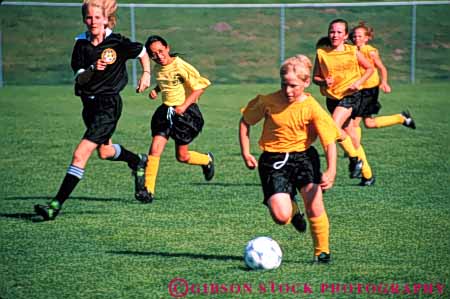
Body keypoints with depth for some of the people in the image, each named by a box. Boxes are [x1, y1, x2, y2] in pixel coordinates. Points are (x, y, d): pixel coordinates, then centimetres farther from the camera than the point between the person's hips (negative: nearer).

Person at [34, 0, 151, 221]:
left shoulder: (117, 43, -11)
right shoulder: (81, 44, 0)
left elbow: (143, 53, 8)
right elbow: (79, 79, -4)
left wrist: (146, 74, -2)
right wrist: (92, 69, -22)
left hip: (109, 105, -6)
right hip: (90, 104, 6)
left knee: (80, 155, -15)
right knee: (105, 151, 26)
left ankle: (57, 204, -16)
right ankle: (138, 162, 57)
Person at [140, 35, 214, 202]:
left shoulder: (181, 66, -17)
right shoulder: (157, 69, 3)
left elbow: (200, 87, -14)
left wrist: (184, 106, -22)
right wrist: (156, 90, 5)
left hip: (186, 111, -5)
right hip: (166, 111, 5)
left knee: (182, 156, 4)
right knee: (155, 149, -11)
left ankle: (207, 160, 35)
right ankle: (148, 189, -9)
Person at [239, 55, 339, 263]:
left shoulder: (312, 109, -12)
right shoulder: (268, 101, -9)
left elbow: (329, 142, -15)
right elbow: (245, 121, 8)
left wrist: (331, 171, -30)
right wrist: (245, 153, 3)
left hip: (302, 155, 0)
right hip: (273, 160, 0)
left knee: (314, 206, -17)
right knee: (281, 217, -16)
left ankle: (322, 252, 5)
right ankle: (292, 209, 24)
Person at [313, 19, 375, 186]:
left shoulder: (352, 52, -4)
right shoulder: (321, 53, -1)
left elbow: (369, 69, 8)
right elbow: (315, 77, 5)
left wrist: (359, 81, -9)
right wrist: (323, 82, -16)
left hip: (351, 95, -3)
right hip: (332, 98, 3)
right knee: (351, 136, 9)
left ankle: (354, 158, -5)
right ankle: (367, 174, 21)